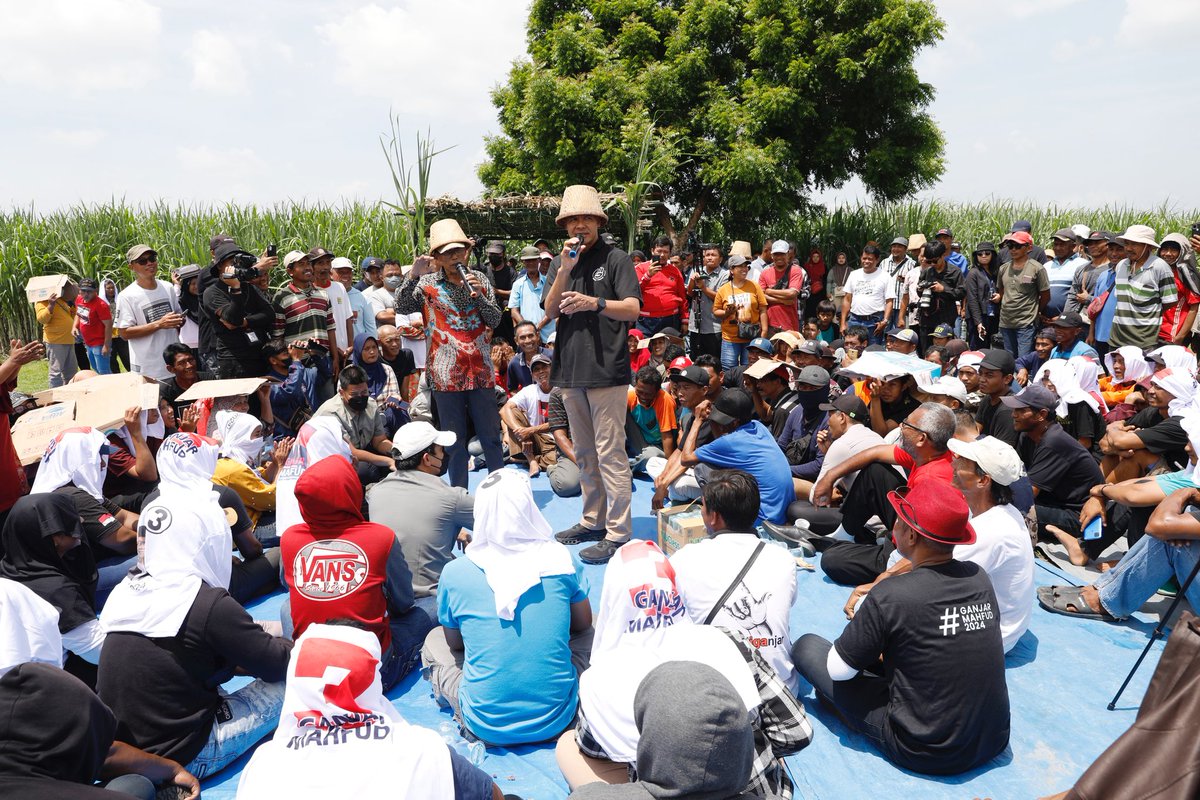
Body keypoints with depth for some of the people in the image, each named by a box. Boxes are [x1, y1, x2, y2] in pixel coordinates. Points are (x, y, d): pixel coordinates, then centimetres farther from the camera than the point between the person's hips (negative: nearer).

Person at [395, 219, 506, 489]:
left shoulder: (479, 280, 9)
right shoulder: (427, 284, 3)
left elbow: (496, 320, 5)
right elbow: (401, 308, -9)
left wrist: (478, 294, -10)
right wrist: (413, 275, -19)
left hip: (481, 371, 2)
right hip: (446, 373, -2)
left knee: (491, 436, 7)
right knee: (455, 440, 6)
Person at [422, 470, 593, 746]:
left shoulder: (455, 573, -9)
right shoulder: (559, 558, -8)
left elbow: (454, 642, 8)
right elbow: (583, 624, 9)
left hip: (486, 726, 0)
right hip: (557, 721, 0)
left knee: (435, 639, 22)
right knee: (586, 635, 25)